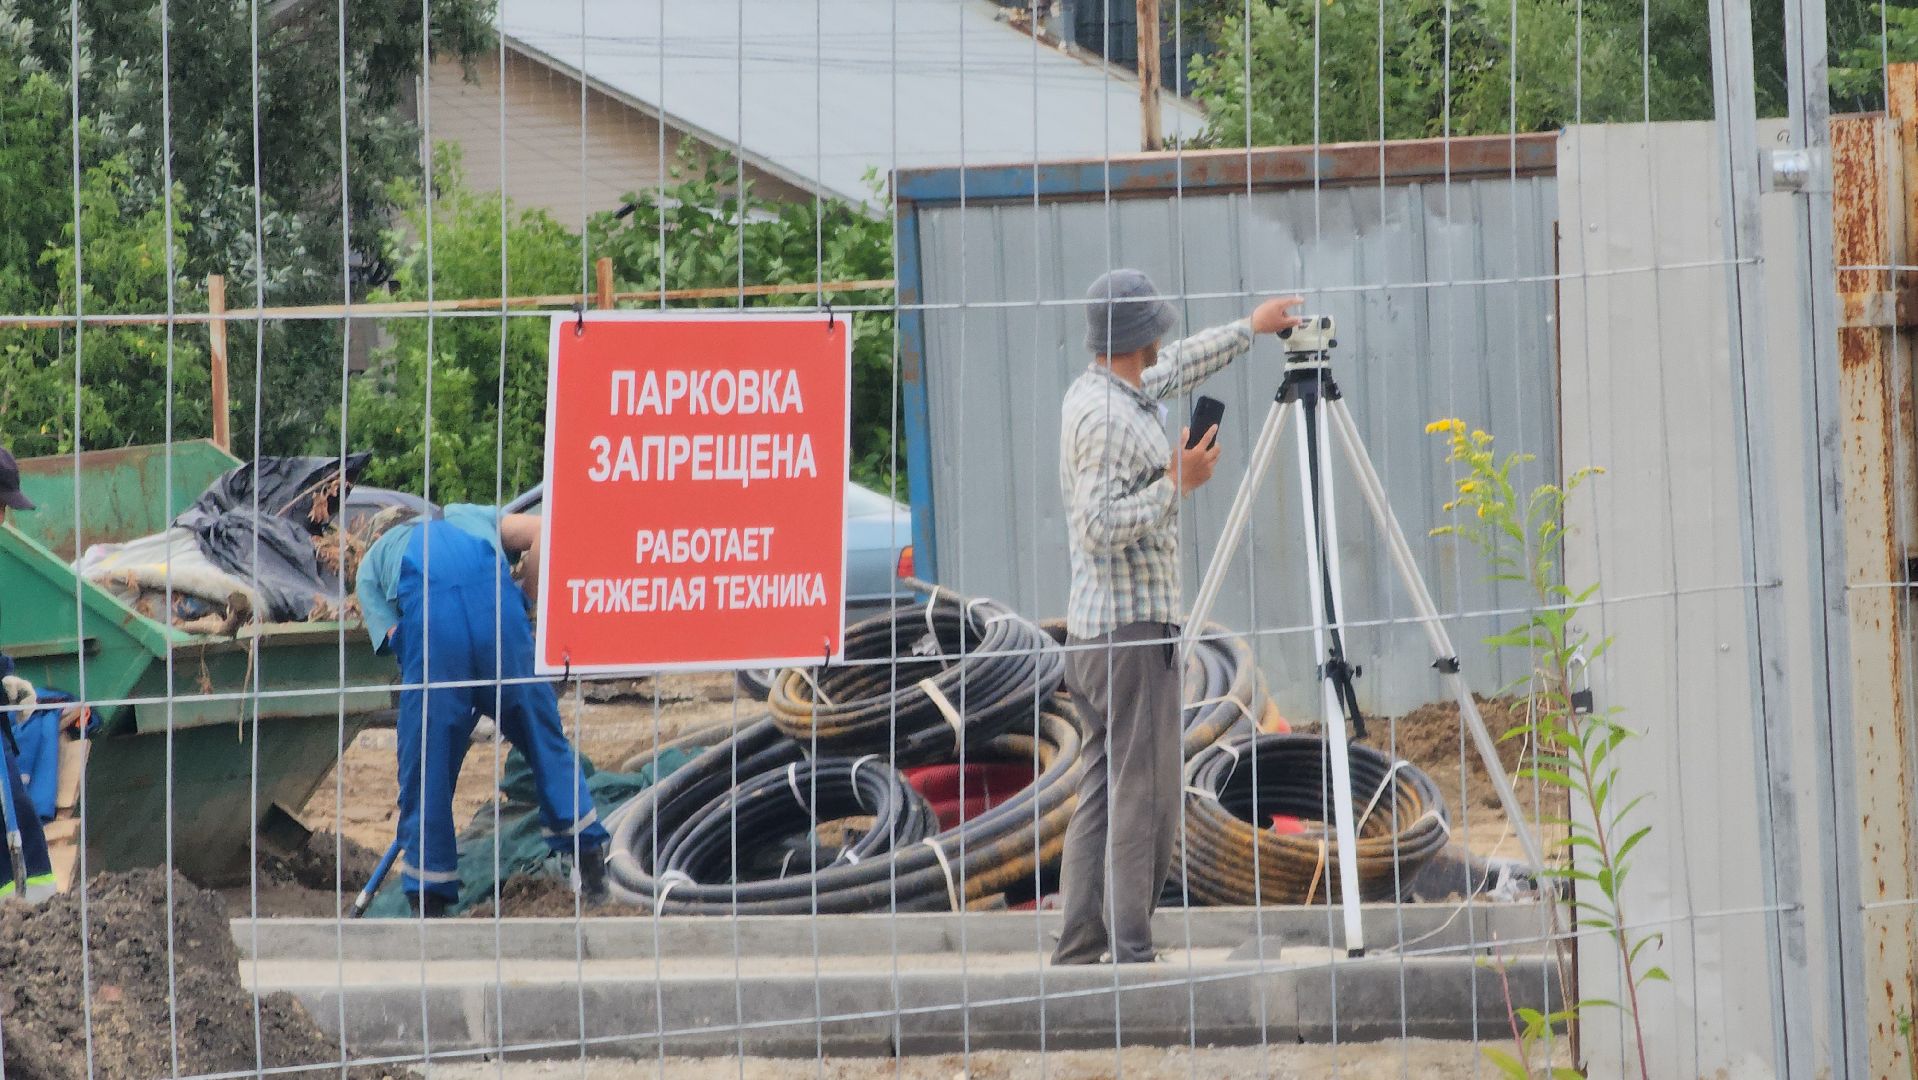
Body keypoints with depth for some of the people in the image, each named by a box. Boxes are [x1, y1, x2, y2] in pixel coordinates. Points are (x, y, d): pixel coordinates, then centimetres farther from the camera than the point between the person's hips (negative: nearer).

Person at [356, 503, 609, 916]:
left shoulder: (371, 562, 33)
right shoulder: (468, 517, 40)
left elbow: (394, 637, 16)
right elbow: (540, 532, 22)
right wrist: (526, 602, 29)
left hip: (428, 619, -1)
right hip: (497, 607, 1)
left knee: (426, 762, 10)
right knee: (543, 735, 18)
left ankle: (429, 900, 17)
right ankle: (589, 861, 21)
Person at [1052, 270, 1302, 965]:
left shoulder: (1094, 393, 13)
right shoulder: (1109, 418, -16)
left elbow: (1176, 369, 31)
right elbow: (1101, 528, -24)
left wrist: (1251, 328, 38)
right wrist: (1176, 483, -17)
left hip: (1092, 635, 10)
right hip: (1133, 631, -10)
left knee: (1104, 793, 9)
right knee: (1144, 799, -8)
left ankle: (1080, 955, 8)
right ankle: (1130, 957, -9)